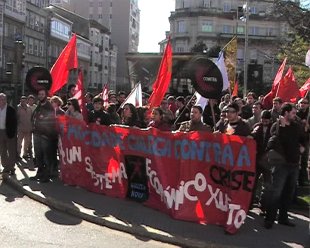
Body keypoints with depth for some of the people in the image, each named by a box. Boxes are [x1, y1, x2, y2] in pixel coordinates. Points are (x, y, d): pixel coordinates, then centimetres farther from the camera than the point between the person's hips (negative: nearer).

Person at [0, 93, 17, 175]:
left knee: (11, 151, 4)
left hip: (9, 132, -5)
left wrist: (13, 133, -14)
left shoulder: (11, 110, -9)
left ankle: (11, 168, 12)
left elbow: (14, 122, -8)